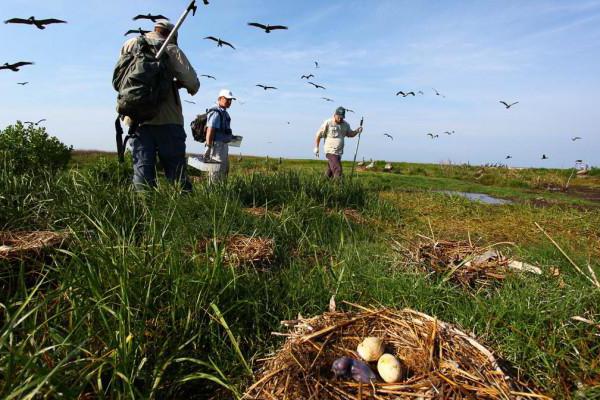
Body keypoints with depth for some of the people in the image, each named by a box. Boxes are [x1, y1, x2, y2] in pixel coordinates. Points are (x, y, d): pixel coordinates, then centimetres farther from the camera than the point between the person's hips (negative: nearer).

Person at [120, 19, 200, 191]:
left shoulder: (129, 45, 14)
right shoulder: (171, 49, 2)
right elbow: (193, 82, -8)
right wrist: (178, 83, 12)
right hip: (167, 119, -3)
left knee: (142, 168, 4)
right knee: (175, 169, -2)